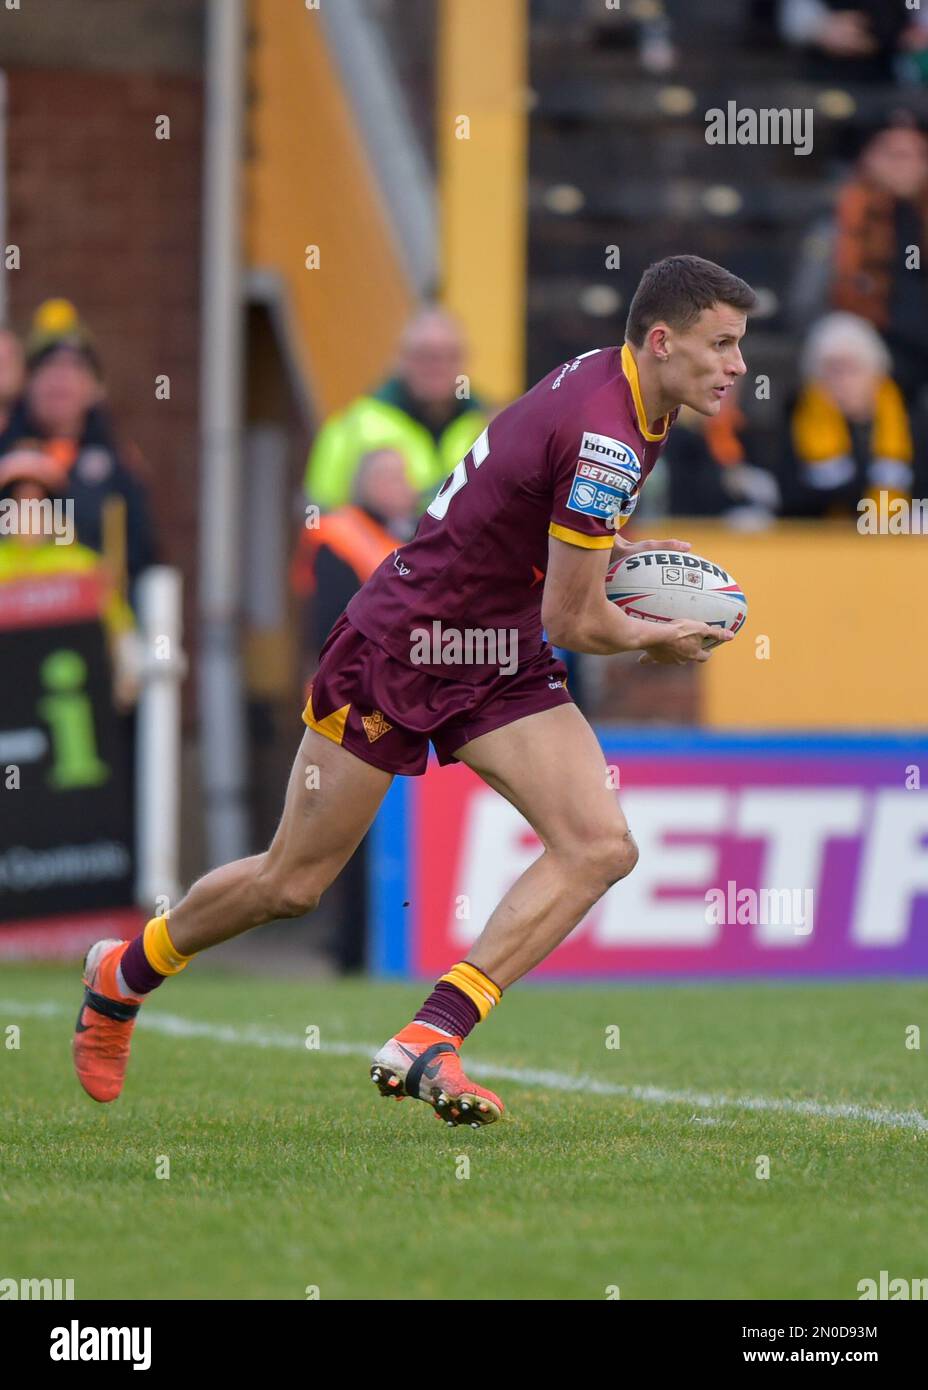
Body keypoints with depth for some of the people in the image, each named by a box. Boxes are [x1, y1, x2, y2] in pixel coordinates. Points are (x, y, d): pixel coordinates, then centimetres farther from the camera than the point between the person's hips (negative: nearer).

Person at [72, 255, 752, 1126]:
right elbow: (572, 620, -21)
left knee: (601, 849, -13)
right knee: (292, 884, 3)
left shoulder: (609, 377, 2)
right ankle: (122, 976, 31)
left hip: (501, 662, 8)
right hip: (399, 646, -8)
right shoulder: (605, 440, -27)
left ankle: (425, 1045, -15)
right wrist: (653, 640, -3)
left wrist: (605, 551, 8)